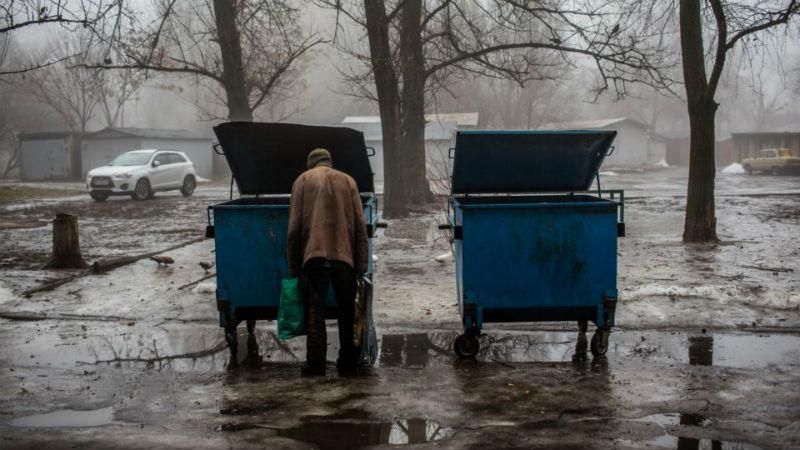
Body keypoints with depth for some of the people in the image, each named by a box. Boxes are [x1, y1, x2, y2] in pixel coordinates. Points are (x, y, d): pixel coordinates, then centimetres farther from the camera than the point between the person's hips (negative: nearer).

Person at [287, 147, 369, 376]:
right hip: (344, 255, 2)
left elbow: (294, 227, 3)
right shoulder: (347, 180, 14)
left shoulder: (303, 180, 9)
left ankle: (315, 364, 0)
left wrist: (293, 266, 7)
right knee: (347, 312, 11)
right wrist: (361, 264, 8)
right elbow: (360, 226, 7)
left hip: (315, 255, -2)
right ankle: (348, 363, 15)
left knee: (315, 310, 2)